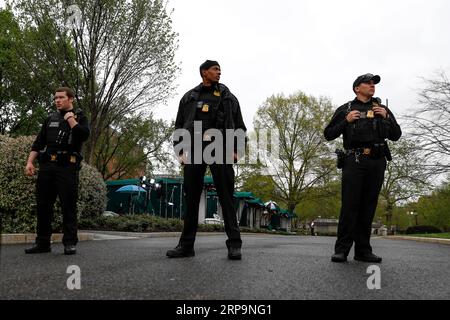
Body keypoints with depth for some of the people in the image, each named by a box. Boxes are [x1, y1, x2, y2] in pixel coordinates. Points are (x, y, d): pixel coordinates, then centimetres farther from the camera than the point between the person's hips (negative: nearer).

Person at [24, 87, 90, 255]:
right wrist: (30, 162, 5)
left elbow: (84, 135, -12)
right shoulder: (50, 119, 21)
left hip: (68, 167, -4)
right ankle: (42, 243, 12)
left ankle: (70, 243, -2)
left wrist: (70, 119, -5)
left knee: (68, 206, -6)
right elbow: (38, 143, 17)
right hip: (46, 166, 5)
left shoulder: (80, 117, 9)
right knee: (43, 206, 4)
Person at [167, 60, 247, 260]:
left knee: (226, 196, -7)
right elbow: (179, 126, 16)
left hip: (221, 148, -1)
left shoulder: (229, 97, 19)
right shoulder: (189, 97, 20)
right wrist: (180, 151, 3)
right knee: (191, 197, 0)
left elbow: (239, 126, 14)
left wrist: (236, 150, 0)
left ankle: (234, 244, -6)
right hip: (194, 149, 1)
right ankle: (186, 245, 5)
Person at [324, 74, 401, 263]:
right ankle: (342, 249, -8)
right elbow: (328, 134, 8)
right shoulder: (345, 109, 12)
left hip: (377, 162, 3)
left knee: (368, 206, 3)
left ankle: (363, 250, 6)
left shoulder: (382, 109, 21)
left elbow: (396, 135, 18)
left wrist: (386, 117, 2)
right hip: (354, 160, -3)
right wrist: (346, 121, -5)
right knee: (350, 205, -10)